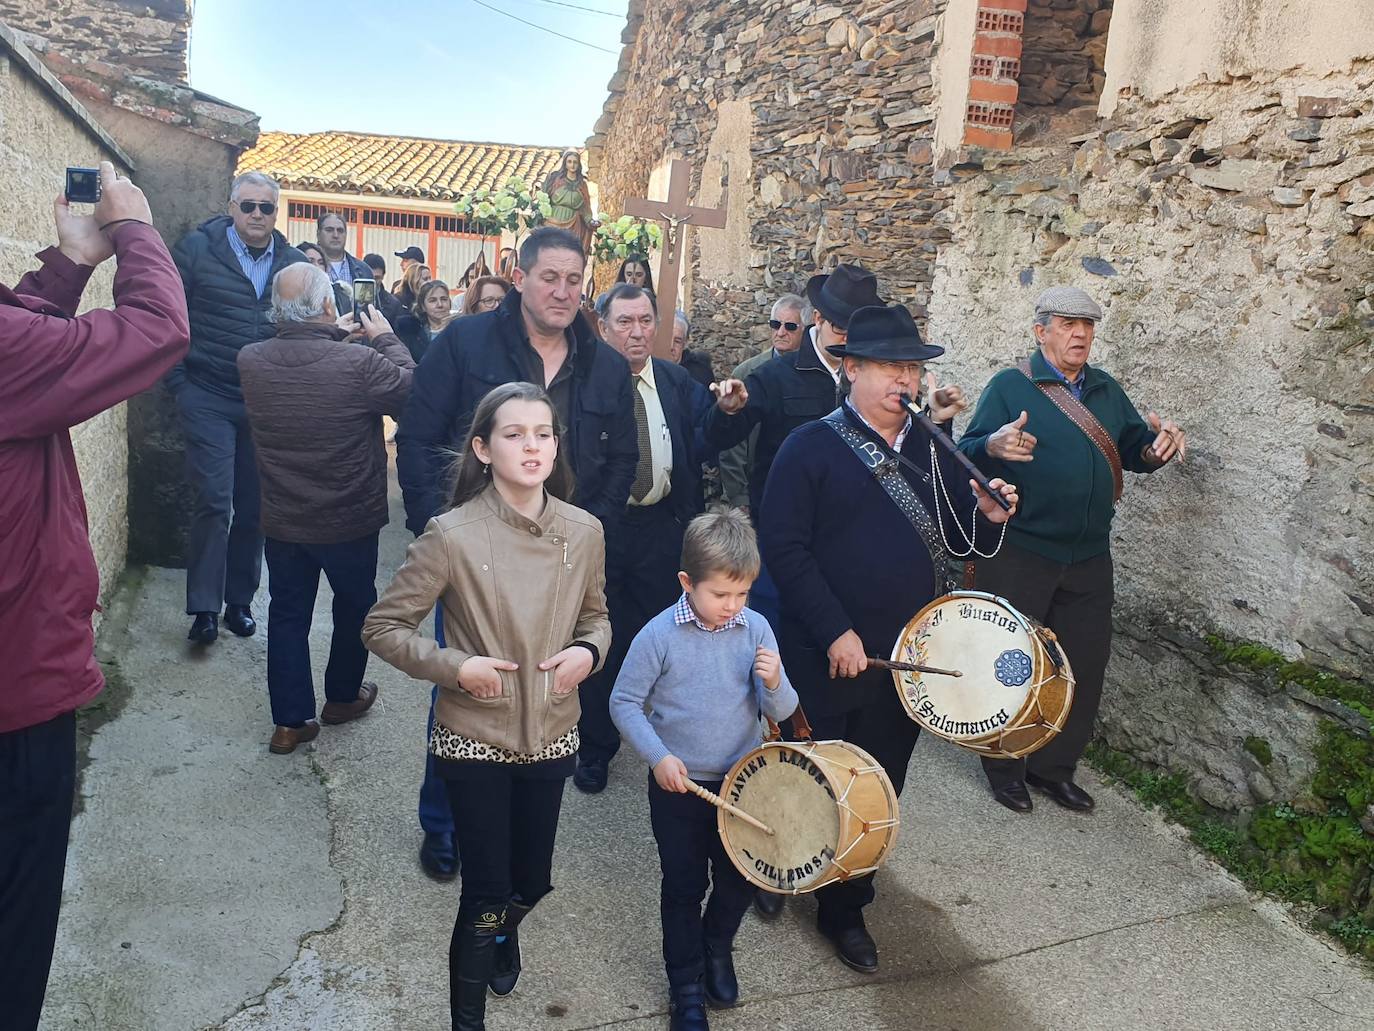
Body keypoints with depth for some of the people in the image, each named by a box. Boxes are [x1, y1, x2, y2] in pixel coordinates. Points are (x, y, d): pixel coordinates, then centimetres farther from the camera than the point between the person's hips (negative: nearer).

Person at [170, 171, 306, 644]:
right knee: (214, 500, -9)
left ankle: (240, 601, 22)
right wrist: (180, 382, -4)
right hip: (209, 399, -3)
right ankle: (204, 606, 3)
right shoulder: (197, 248, -1)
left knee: (254, 507, 8)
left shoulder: (294, 263, 7)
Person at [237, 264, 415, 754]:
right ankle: (342, 696, 37)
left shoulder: (250, 361, -10)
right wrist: (385, 337, 0)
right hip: (350, 521, -3)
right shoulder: (359, 363, -26)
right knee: (355, 606, 20)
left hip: (282, 521, 3)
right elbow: (410, 387, -10)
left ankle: (290, 720, 21)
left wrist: (332, 335, 11)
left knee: (287, 614, 15)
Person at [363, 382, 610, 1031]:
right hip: (475, 740, -4)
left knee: (532, 881, 20)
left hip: (551, 737, 4)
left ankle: (504, 931, 58)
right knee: (486, 891, 6)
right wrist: (455, 666, -20)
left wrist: (588, 650, -10)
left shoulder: (584, 532, -7)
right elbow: (382, 626, -9)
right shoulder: (452, 535, -17)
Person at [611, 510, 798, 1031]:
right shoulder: (659, 635, -18)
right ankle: (687, 987, 36)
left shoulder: (756, 629, -11)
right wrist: (658, 757, -18)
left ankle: (718, 945, 50)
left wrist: (774, 684, -29)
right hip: (678, 786, -2)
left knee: (740, 880, 18)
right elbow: (624, 703, -9)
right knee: (684, 888, 13)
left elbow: (780, 713, -8)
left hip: (742, 781, 3)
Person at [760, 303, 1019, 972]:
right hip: (828, 658, -5)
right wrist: (835, 633, -19)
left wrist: (989, 515, -10)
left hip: (911, 660, 5)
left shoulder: (935, 449, 7)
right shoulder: (812, 446, -10)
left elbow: (956, 536, 13)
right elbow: (782, 546, -16)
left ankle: (844, 909, 39)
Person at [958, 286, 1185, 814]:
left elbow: (1134, 449, 12)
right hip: (1019, 553, -6)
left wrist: (1158, 445, -11)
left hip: (1089, 558, 6)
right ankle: (1003, 766, 25)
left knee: (1086, 663, 12)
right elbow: (966, 454, -15)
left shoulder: (1107, 390, 11)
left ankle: (1054, 767, 30)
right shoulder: (1009, 385, -6)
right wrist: (994, 446, -37)